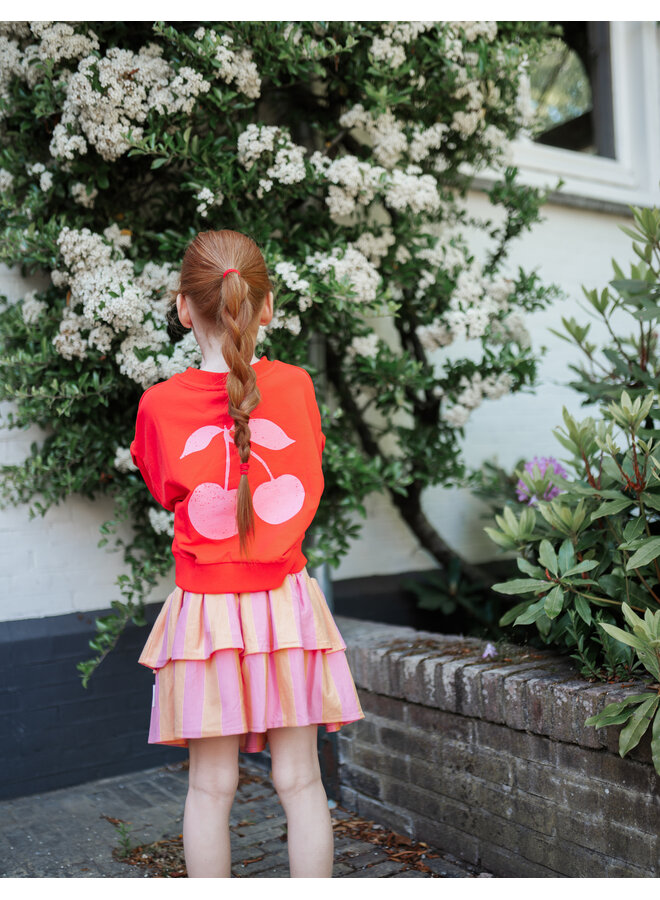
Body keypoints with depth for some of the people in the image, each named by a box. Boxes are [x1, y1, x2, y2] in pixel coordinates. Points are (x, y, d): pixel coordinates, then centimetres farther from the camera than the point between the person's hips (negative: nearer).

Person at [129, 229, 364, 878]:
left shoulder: (159, 404, -8)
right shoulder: (296, 386, -4)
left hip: (204, 609, -1)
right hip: (286, 602, 1)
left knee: (211, 786, 10)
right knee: (300, 780, 11)